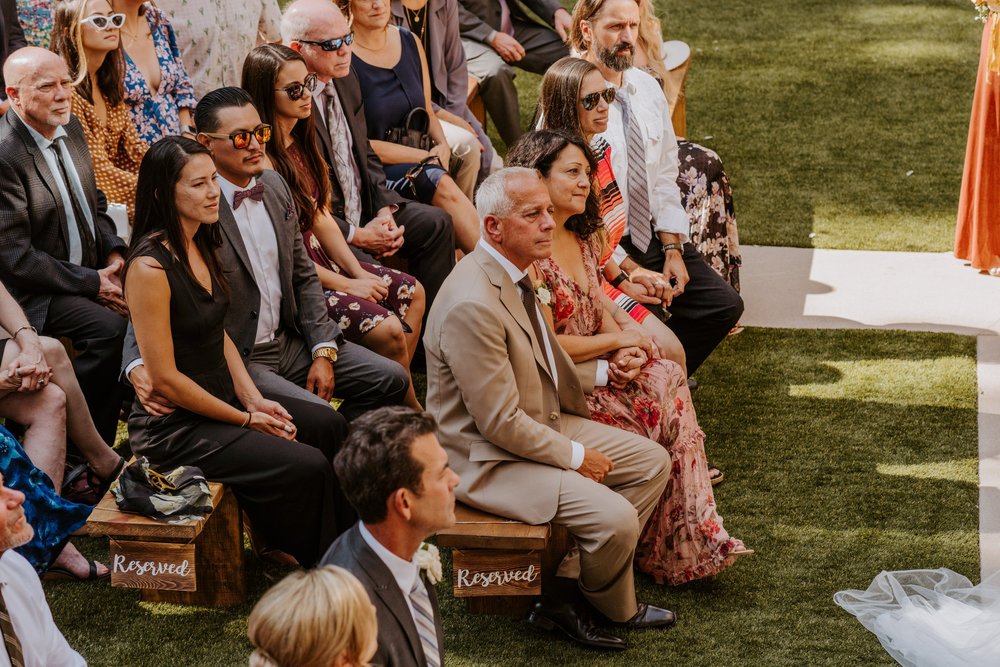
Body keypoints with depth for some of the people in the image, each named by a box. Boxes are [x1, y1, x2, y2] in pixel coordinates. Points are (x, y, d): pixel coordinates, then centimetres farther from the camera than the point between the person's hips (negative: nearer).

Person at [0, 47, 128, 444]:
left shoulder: (70, 128, 5)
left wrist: (113, 254, -1)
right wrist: (92, 283, -19)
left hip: (91, 269, 8)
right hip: (36, 291, -8)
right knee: (109, 326, -28)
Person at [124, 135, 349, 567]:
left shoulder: (201, 245, 4)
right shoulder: (150, 267, -24)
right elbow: (165, 379, -22)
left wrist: (255, 400, -1)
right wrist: (247, 420, -14)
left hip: (221, 401, 10)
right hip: (174, 427, -10)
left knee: (326, 424, 14)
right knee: (307, 466, -15)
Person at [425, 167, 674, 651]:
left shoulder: (514, 273, 3)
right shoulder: (471, 303, -28)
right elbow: (500, 422, -24)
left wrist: (601, 371, 10)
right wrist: (575, 456, -15)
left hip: (544, 424, 11)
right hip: (488, 459, -10)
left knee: (652, 462, 8)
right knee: (615, 517, -22)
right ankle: (618, 608, 13)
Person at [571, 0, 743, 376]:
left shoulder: (647, 88, 6)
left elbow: (664, 176, 11)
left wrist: (672, 249, -2)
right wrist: (629, 270, -22)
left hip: (652, 234, 7)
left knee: (724, 305, -4)